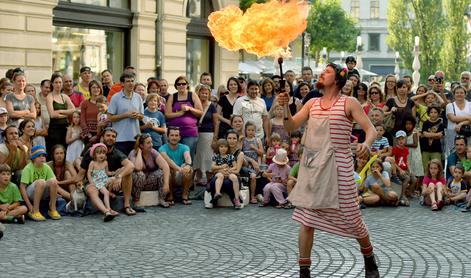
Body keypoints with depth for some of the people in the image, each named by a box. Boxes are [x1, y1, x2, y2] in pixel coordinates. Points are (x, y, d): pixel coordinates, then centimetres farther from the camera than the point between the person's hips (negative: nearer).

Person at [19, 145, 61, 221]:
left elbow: (54, 184, 0)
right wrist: (29, 205, -25)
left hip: (43, 194, 4)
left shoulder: (46, 167, 0)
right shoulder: (28, 168, -13)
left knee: (53, 181, -23)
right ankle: (35, 211, -28)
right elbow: (22, 187, -19)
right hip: (30, 194, -4)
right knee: (41, 182, -33)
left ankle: (52, 209, -12)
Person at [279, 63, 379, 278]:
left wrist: (366, 144, -28)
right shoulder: (312, 104, 12)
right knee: (306, 219, 0)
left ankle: (369, 260, 29)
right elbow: (291, 127, 8)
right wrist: (285, 109, -11)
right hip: (312, 166, 4)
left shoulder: (349, 103, -1)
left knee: (350, 216, 4)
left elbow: (370, 129, -6)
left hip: (339, 167, -4)